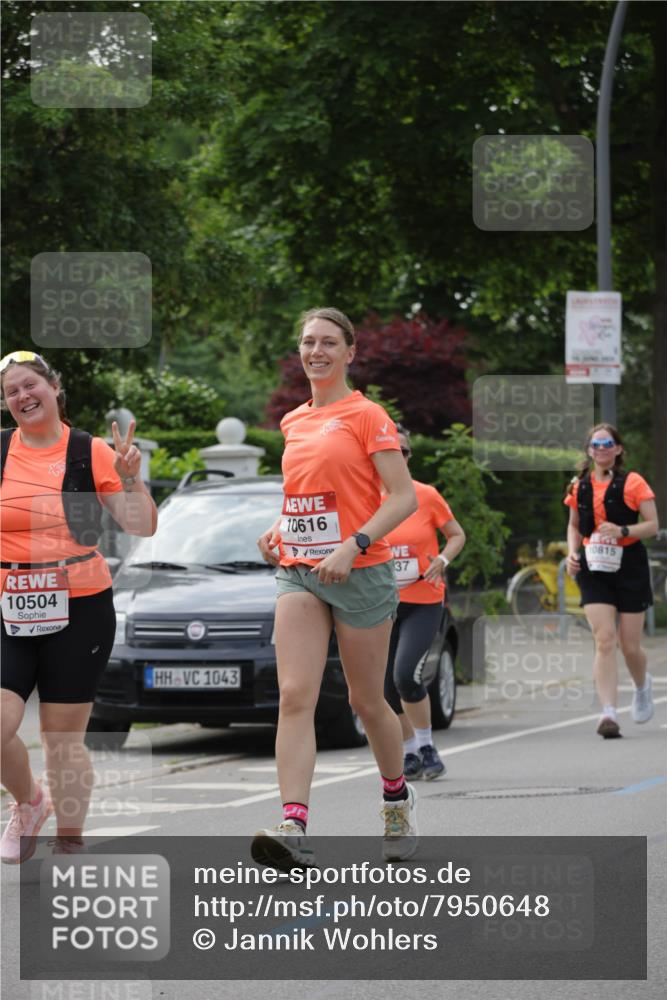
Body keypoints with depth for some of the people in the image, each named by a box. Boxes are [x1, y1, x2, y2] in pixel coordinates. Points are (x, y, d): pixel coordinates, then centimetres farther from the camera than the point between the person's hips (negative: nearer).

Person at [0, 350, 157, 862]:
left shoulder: (89, 453, -1)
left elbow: (143, 526, -1)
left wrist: (129, 477, -16)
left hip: (78, 611, -2)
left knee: (64, 737, 2)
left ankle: (70, 844, 16)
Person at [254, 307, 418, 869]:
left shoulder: (366, 416, -5)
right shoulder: (293, 423, 15)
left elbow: (403, 497, -11)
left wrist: (353, 547, -22)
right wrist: (279, 531, 9)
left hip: (361, 571, -5)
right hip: (299, 571, 5)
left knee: (367, 701, 7)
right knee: (295, 697, -12)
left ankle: (398, 801, 33)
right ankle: (294, 827, -23)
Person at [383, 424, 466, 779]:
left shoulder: (426, 496, -6)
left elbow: (457, 534, 4)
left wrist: (442, 561, -14)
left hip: (423, 603, -3)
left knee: (405, 674, -19)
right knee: (387, 687, 3)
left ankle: (426, 747, 0)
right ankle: (410, 755, 22)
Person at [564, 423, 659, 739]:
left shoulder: (632, 482, -4)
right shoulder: (579, 486, 7)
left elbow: (652, 525, -6)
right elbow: (574, 525, 20)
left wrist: (622, 531, -22)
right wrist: (572, 552, 2)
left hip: (629, 567, -2)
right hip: (594, 569, 2)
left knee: (630, 645, 5)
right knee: (604, 640, -13)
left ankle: (642, 686, 40)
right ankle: (608, 713, -18)